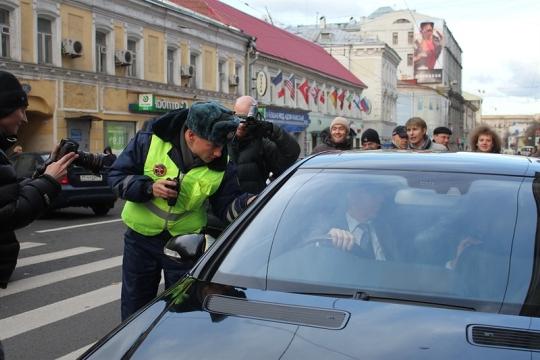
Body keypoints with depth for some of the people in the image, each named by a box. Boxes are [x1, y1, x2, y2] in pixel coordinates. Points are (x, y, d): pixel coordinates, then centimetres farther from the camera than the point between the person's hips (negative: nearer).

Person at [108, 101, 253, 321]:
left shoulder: (222, 166, -13)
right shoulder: (150, 141, -18)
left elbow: (227, 207, -10)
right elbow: (116, 176, -11)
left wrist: (248, 203, -31)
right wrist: (148, 188, -27)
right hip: (141, 239, 0)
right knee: (134, 312, 13)